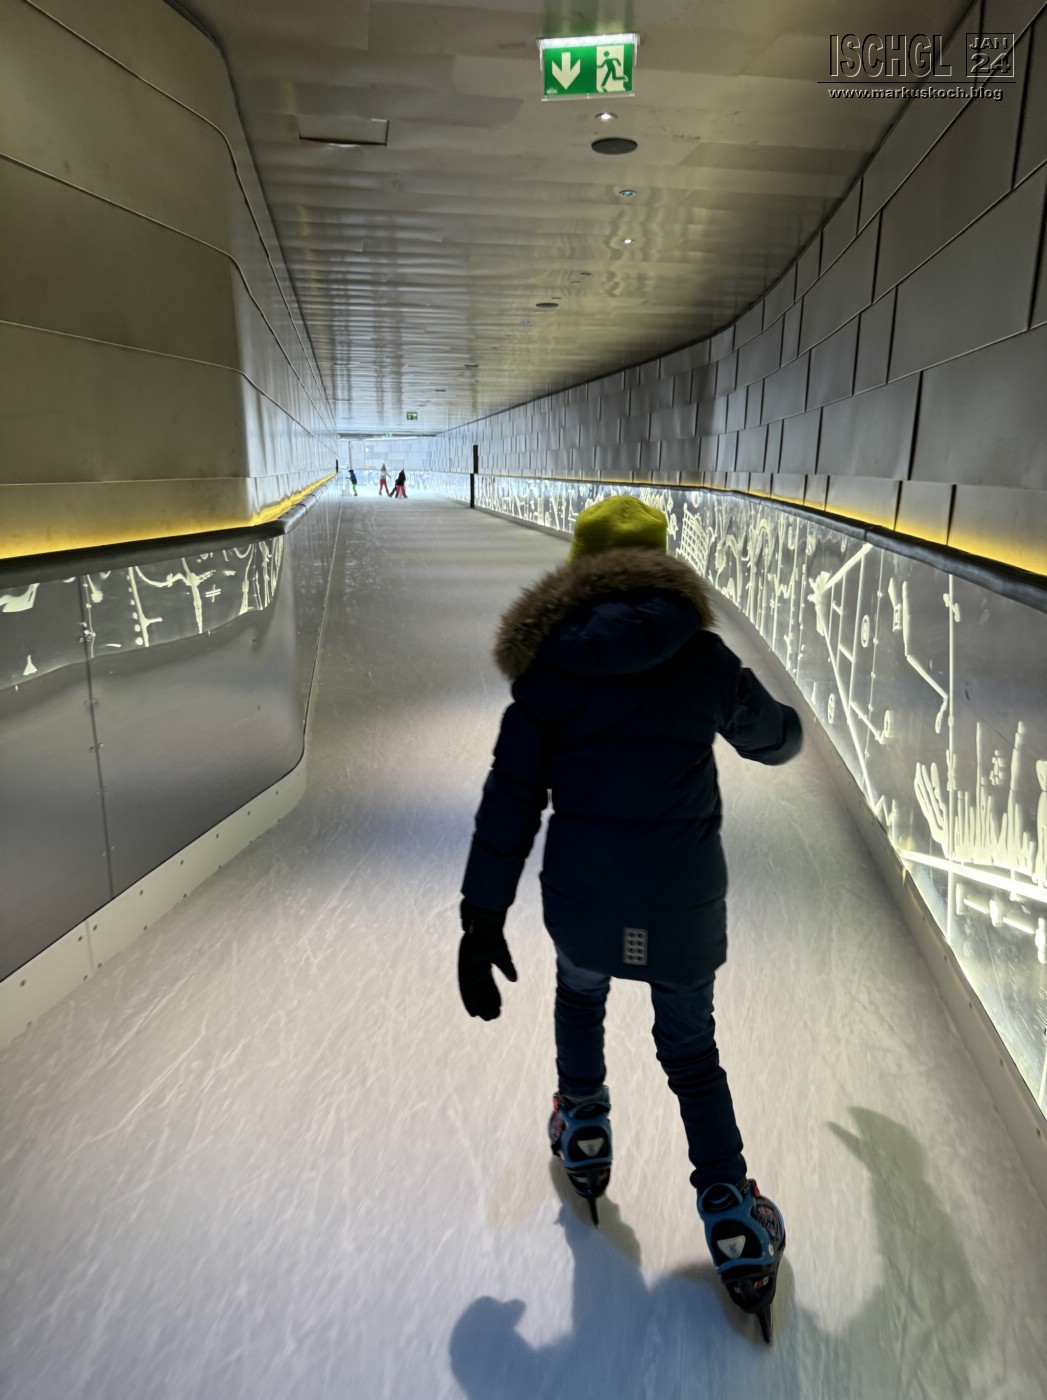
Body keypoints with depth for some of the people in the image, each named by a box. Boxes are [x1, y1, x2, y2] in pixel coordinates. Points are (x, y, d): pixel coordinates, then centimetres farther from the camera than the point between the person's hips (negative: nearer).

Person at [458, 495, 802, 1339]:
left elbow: (511, 798, -5)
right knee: (691, 1049, 24)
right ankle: (731, 1216, 25)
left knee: (580, 997, 32)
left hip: (581, 898, 0)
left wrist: (483, 920, -1)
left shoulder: (550, 663, -3)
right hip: (686, 901, 0)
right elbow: (775, 742, 17)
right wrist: (783, 722, 42)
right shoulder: (705, 658, -2)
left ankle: (585, 1136, 47)